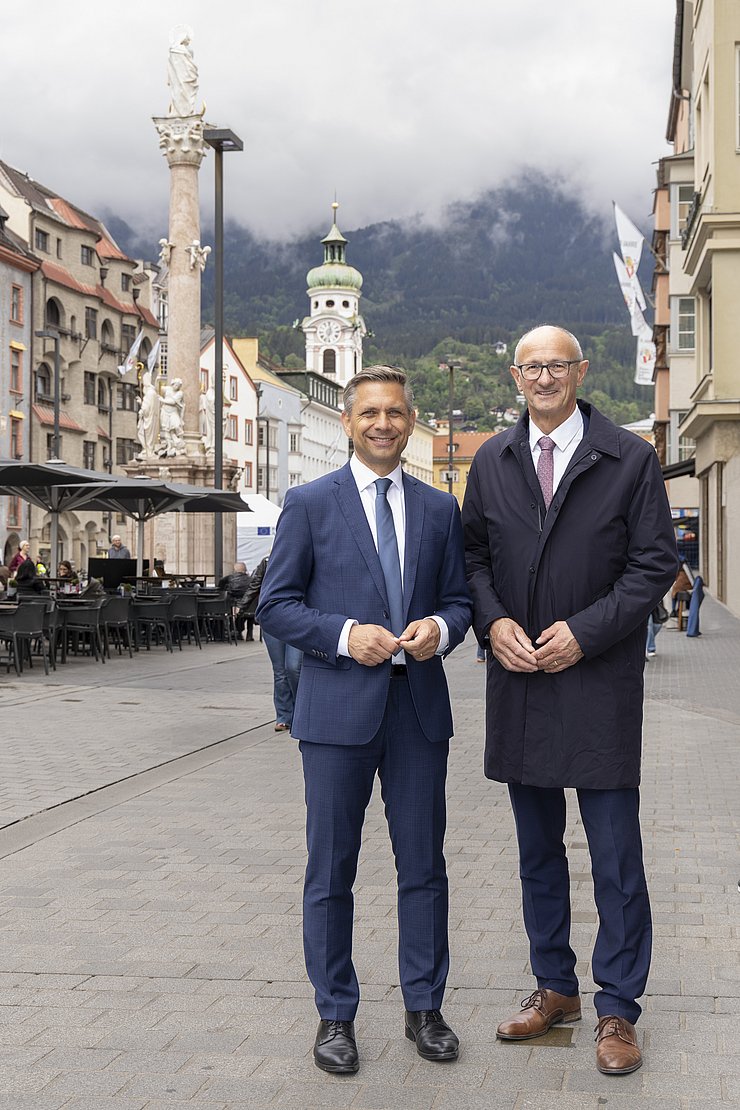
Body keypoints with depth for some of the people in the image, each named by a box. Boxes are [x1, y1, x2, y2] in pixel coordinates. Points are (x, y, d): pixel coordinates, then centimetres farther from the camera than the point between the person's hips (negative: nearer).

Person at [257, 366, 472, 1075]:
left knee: (424, 865, 9)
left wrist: (441, 628, -8)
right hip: (339, 707, -3)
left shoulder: (439, 509, 11)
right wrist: (345, 636, -16)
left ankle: (423, 1007, 24)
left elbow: (460, 598, 15)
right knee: (331, 870, 5)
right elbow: (275, 606, -1)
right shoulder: (309, 504, 1)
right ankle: (335, 1016, 18)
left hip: (420, 706, 3)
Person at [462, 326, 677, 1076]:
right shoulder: (491, 463, 8)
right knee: (537, 848, 14)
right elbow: (473, 554, 10)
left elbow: (655, 563, -6)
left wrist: (585, 631, -14)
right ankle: (554, 987, 28)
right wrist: (492, 621, -8)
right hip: (519, 678, 4)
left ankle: (617, 1008, 12)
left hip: (599, 682, -4)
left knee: (615, 853, 0)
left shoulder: (631, 460, -3)